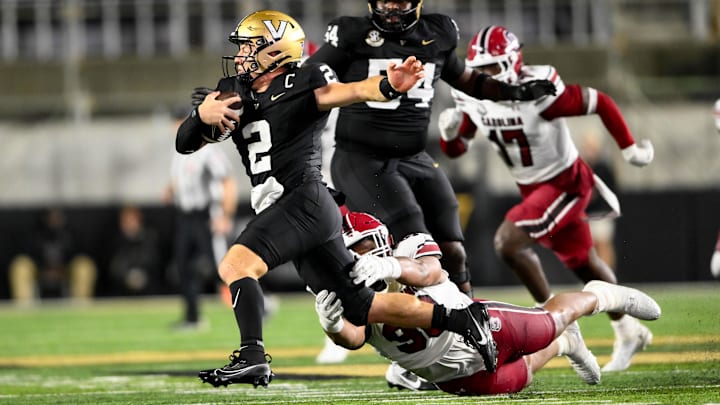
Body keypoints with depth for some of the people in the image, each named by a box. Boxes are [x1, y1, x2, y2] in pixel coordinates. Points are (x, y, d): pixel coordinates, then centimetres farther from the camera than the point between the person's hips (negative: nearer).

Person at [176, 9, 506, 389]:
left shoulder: (303, 84, -2)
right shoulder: (235, 94, 17)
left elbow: (350, 91, -21)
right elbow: (185, 143, 11)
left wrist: (387, 86, -43)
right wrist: (202, 115, -13)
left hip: (305, 199, -8)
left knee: (235, 265, -24)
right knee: (361, 306, 11)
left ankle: (252, 356, -32)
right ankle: (461, 319, 17)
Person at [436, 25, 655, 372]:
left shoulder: (539, 93, -29)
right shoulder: (473, 98, -9)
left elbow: (600, 102, -19)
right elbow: (454, 150, 3)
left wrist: (629, 149, -14)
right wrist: (449, 131, -20)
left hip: (567, 184, -7)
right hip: (532, 188, 7)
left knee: (508, 241, -22)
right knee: (582, 263, 18)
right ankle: (629, 333, 36)